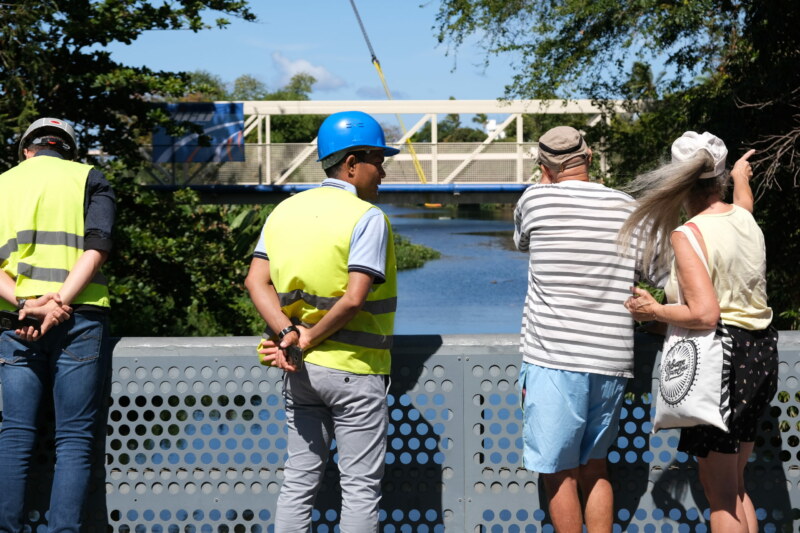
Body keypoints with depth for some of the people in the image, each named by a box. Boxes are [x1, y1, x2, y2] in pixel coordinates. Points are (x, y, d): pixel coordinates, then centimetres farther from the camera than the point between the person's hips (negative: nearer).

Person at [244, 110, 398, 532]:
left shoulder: (285, 211, 9)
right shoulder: (367, 218, -12)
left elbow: (256, 281, -1)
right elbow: (354, 299, -21)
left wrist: (289, 333, -11)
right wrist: (311, 338, -11)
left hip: (299, 370, 7)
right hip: (352, 369, -6)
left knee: (299, 479, 13)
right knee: (361, 486, 3)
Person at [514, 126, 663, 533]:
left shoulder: (536, 199, -3)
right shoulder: (627, 209, 6)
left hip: (555, 360, -4)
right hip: (612, 361, 5)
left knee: (559, 473, 3)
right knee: (594, 465, 17)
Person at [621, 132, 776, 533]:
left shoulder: (687, 235, -16)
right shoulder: (745, 217, 5)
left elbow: (705, 314, -24)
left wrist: (653, 310, -8)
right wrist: (741, 176, 54)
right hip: (761, 352, 8)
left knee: (720, 495, 3)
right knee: (735, 488, 20)